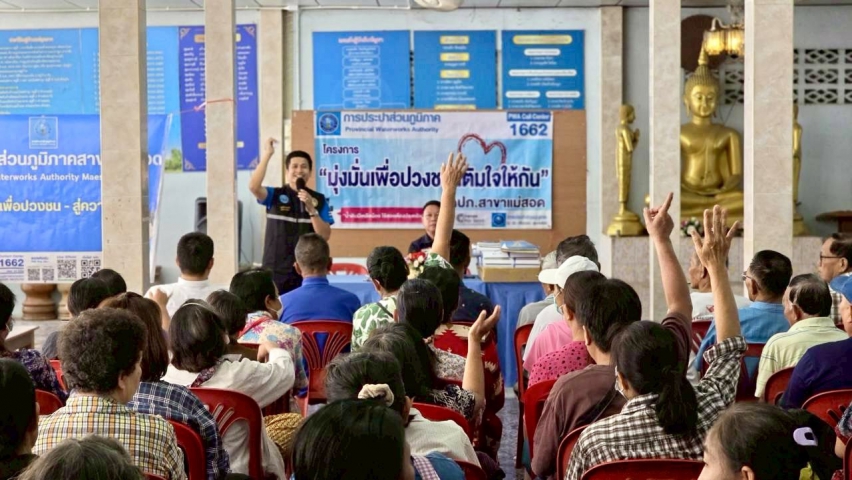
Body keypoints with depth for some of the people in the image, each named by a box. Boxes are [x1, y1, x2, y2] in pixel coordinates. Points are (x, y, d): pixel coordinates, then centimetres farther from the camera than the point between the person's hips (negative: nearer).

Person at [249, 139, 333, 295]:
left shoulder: (319, 200, 7)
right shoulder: (275, 196, 3)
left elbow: (325, 235, 0)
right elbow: (253, 187, -17)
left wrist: (311, 208, -13)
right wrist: (267, 154, -16)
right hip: (276, 271, -1)